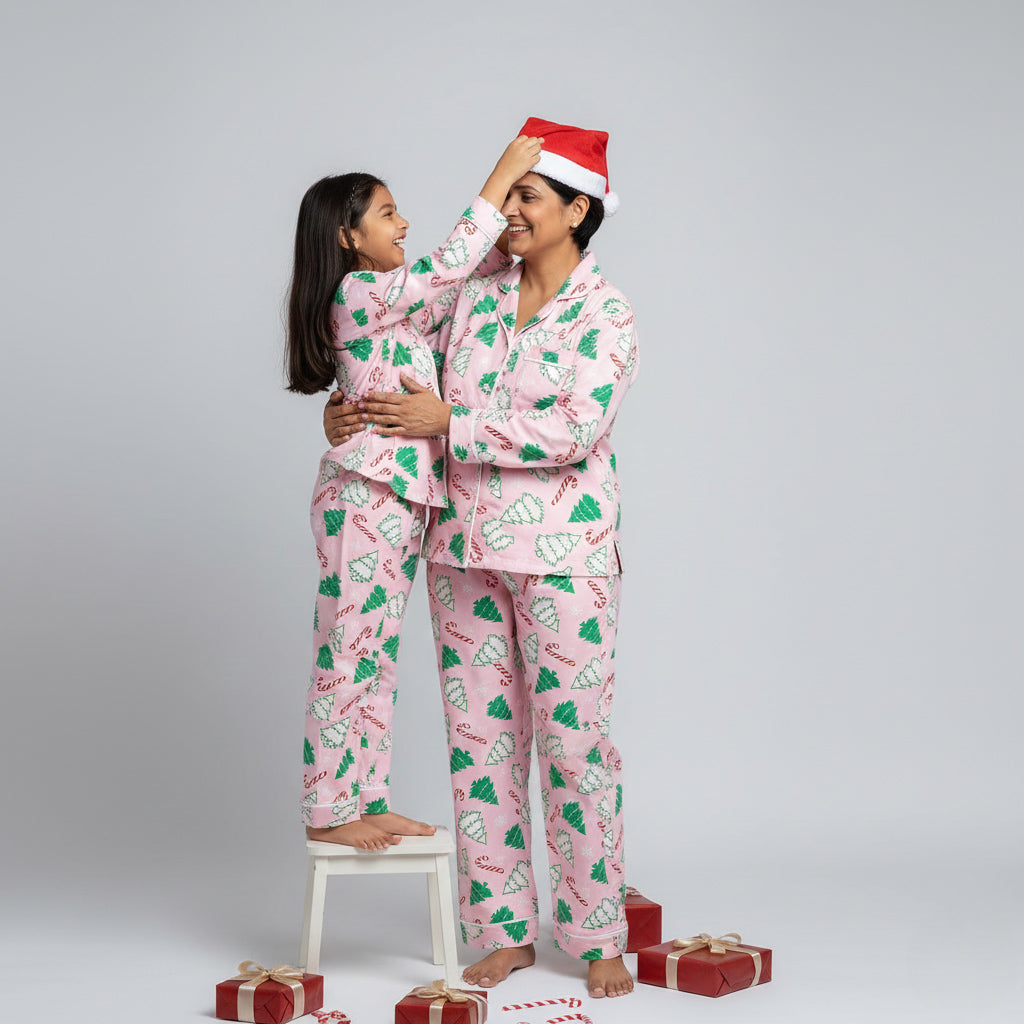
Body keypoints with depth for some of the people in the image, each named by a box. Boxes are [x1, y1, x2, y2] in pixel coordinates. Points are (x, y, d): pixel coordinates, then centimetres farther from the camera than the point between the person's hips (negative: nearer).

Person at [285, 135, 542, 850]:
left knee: (379, 653, 12)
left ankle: (366, 798, 20)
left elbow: (465, 283, 22)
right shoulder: (357, 293, -11)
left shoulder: (392, 304, 17)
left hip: (403, 499, 10)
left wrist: (509, 238, 7)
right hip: (363, 495, -10)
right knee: (349, 651, -3)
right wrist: (499, 181, -12)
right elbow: (448, 268, -17)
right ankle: (328, 810, 5)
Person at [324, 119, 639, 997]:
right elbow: (429, 395, 19)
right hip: (465, 547, 5)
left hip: (562, 554, -5)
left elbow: (576, 430, -18)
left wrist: (448, 423, -17)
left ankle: (599, 939, 10)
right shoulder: (477, 297, 9)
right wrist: (355, 411, -1)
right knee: (480, 736, 7)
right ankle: (505, 929, 18)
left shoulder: (607, 315, -6)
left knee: (575, 740, -2)